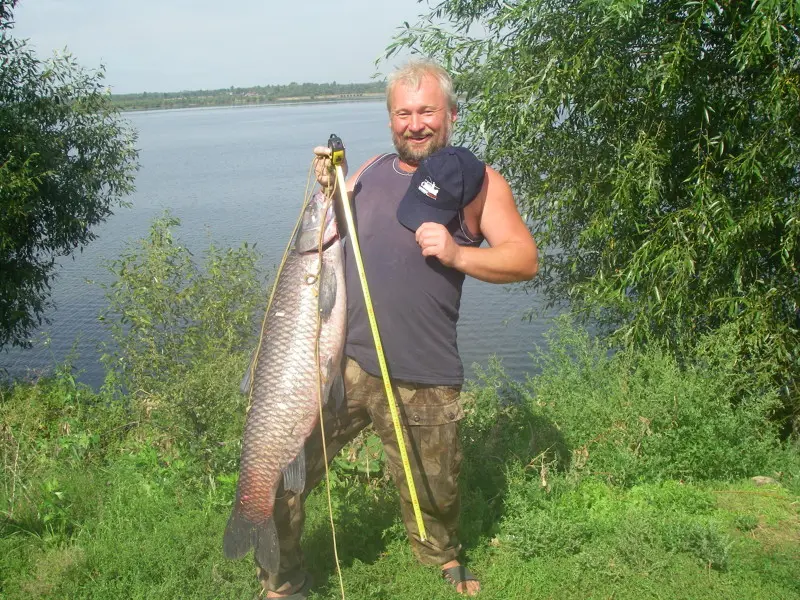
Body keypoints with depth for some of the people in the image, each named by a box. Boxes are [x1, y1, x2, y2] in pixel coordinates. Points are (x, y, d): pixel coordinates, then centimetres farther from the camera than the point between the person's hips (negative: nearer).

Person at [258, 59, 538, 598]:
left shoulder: (476, 180, 2)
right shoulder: (372, 171, 13)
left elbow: (526, 259, -4)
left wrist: (459, 255, -20)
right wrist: (327, 188, 2)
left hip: (422, 382, -2)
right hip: (338, 361, 3)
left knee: (435, 495, 15)